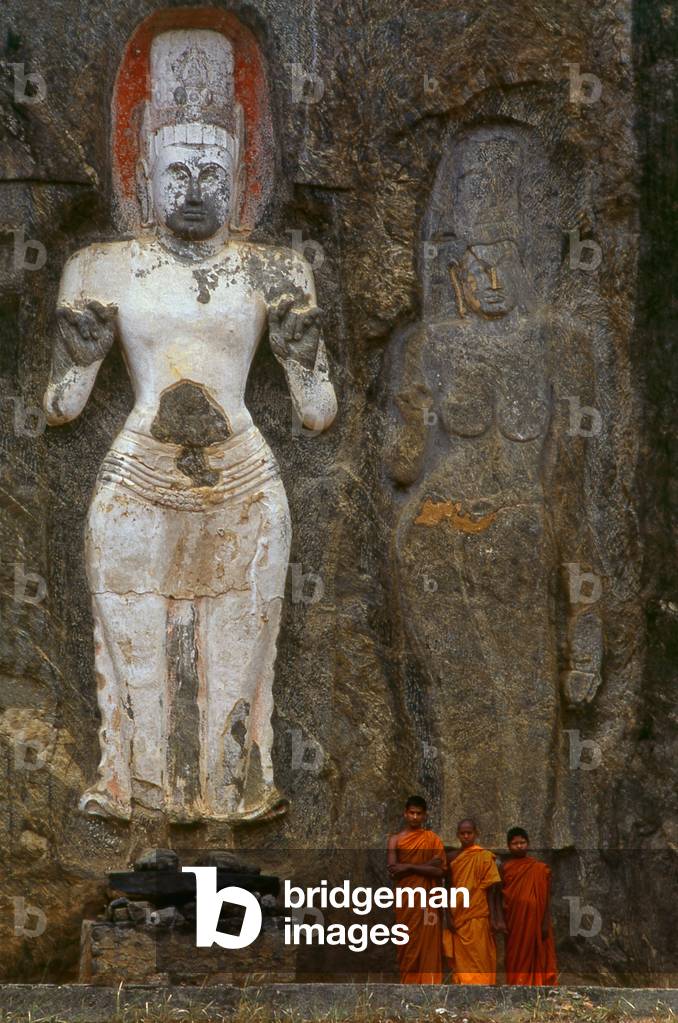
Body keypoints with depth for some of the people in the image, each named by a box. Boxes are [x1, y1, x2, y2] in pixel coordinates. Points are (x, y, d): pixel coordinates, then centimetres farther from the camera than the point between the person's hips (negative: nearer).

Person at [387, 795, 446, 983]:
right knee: (407, 947, -2)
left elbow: (440, 871, -3)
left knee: (428, 946, -4)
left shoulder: (432, 839, 8)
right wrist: (427, 865, -9)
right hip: (406, 899, 0)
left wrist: (410, 867, -10)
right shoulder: (396, 839, 7)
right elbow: (393, 870, -7)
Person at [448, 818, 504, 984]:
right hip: (458, 919, 5)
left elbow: (491, 889, -5)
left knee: (479, 960, -5)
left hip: (478, 918, -5)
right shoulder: (454, 859, 11)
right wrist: (450, 917, 4)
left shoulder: (484, 856, -2)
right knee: (461, 961, 6)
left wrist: (494, 918, -10)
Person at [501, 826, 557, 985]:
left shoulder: (540, 869, 1)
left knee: (535, 957, -1)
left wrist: (545, 923, -6)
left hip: (534, 919, -1)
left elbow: (546, 898, 1)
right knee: (516, 958, 2)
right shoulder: (505, 868, 5)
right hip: (514, 920, 1)